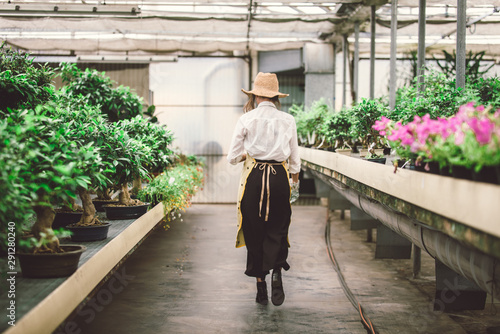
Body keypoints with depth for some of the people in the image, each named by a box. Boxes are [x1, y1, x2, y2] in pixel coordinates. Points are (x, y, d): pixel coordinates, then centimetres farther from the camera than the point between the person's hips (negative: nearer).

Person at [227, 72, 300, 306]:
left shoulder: (246, 119, -3)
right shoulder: (288, 120, 3)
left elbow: (232, 157, 0)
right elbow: (294, 158, 10)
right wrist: (295, 181, 27)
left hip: (254, 177, -1)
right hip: (280, 177, 1)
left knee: (254, 231, 9)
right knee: (277, 229, 13)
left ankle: (261, 286, 12)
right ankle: (276, 271, -11)